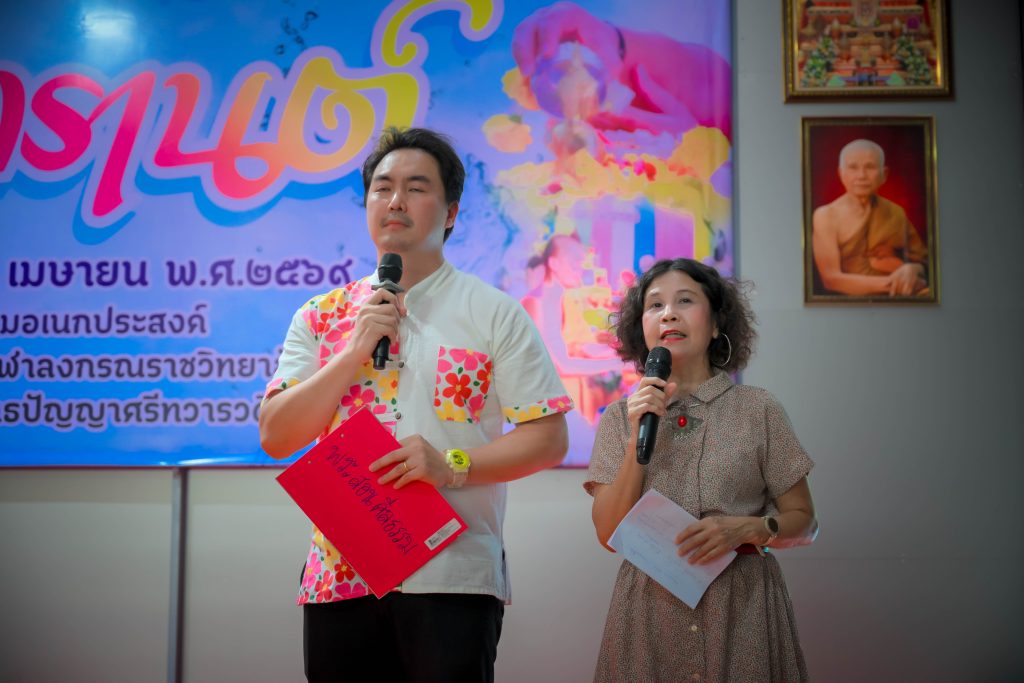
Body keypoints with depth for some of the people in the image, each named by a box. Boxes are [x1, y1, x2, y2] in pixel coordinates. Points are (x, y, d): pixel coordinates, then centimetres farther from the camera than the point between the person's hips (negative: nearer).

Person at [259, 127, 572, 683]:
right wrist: (356, 350, -9)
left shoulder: (496, 314, 1)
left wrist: (451, 465, -17)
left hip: (452, 576, -2)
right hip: (339, 575, 3)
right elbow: (275, 437, 1)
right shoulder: (321, 317, 9)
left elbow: (548, 438, -2)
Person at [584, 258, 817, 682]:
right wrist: (638, 441, -12)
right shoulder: (621, 417, 3)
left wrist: (746, 528, -15)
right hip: (650, 609, 1)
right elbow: (609, 534, -3)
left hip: (742, 607, 0)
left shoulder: (758, 410, 0)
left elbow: (802, 520, 4)